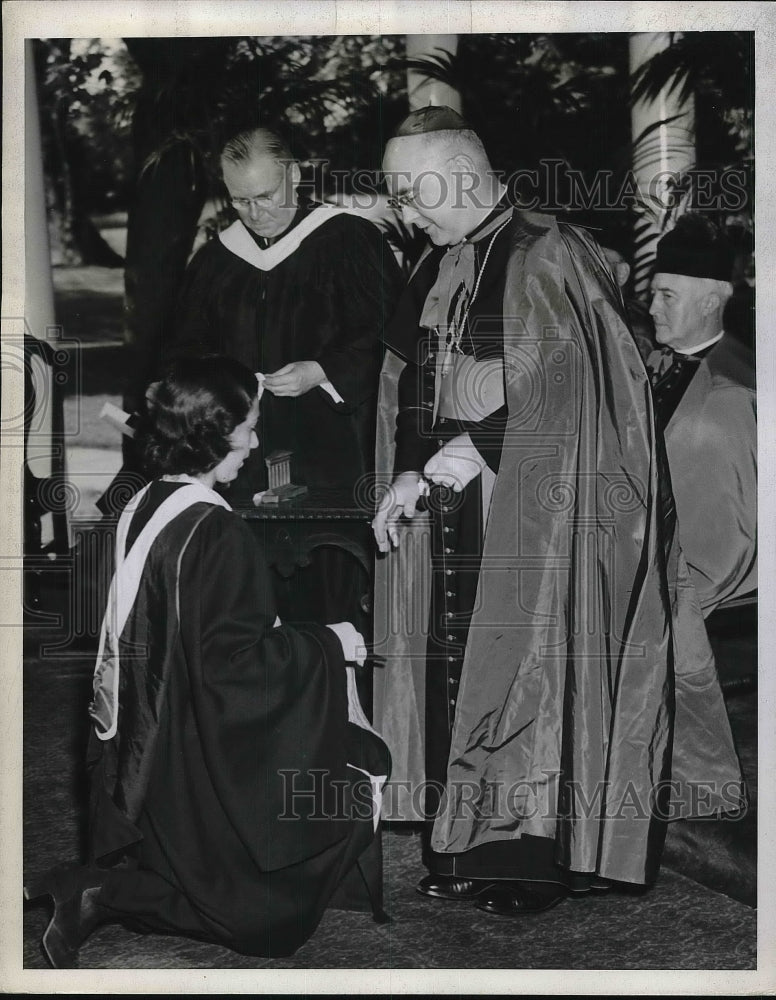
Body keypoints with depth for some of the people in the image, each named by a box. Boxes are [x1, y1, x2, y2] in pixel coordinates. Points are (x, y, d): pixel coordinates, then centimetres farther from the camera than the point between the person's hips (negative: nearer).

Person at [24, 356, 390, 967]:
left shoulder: (145, 507, 3)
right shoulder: (216, 533, -22)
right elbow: (234, 656, -25)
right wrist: (327, 645, -12)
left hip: (147, 748, 9)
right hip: (204, 753, -9)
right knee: (269, 910, 5)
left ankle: (94, 885, 11)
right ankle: (106, 899, -6)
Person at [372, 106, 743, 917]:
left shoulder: (549, 258, -9)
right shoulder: (435, 273, 13)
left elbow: (557, 391, -14)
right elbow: (409, 387, 17)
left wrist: (468, 450, -16)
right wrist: (411, 471, 3)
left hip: (533, 509, -7)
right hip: (453, 512, 7)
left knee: (527, 664, -5)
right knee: (455, 667, 5)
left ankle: (536, 857, 4)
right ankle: (465, 849, 13)